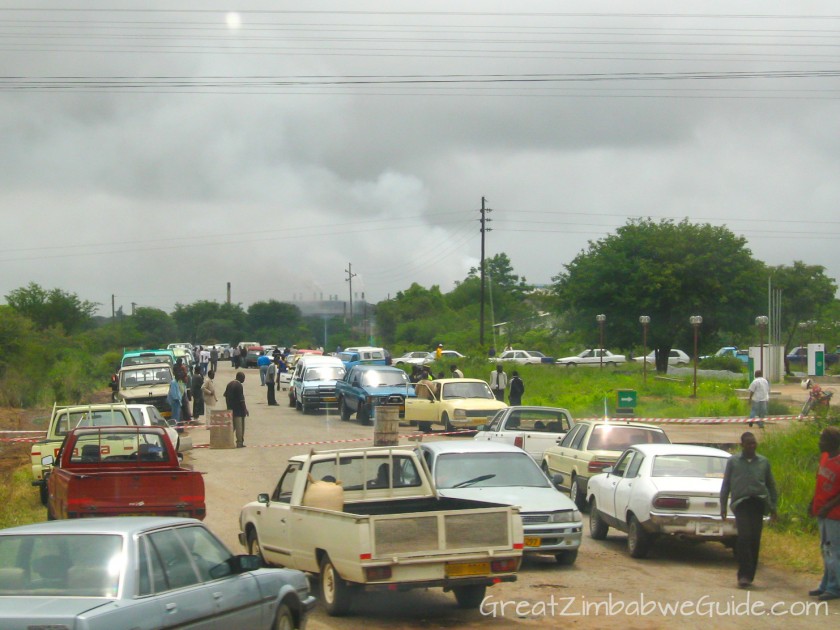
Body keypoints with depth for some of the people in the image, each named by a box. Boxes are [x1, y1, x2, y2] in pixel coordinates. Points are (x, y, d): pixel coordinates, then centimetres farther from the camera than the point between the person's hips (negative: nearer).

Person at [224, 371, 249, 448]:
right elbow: (241, 399, -18)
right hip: (238, 409, -8)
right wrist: (245, 409, -12)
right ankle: (239, 443, -3)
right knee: (239, 426, -3)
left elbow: (226, 395, 16)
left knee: (232, 425, 16)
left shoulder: (229, 384, 10)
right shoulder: (239, 385, -16)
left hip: (230, 408, 8)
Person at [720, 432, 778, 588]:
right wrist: (723, 506, 9)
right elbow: (725, 485, 13)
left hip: (759, 502, 2)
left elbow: (771, 485, 19)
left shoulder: (763, 462, 14)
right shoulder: (733, 462, 10)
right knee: (745, 536, -16)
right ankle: (745, 574, -14)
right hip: (741, 503, -2)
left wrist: (773, 507, 14)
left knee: (755, 539, -2)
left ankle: (747, 575, 7)